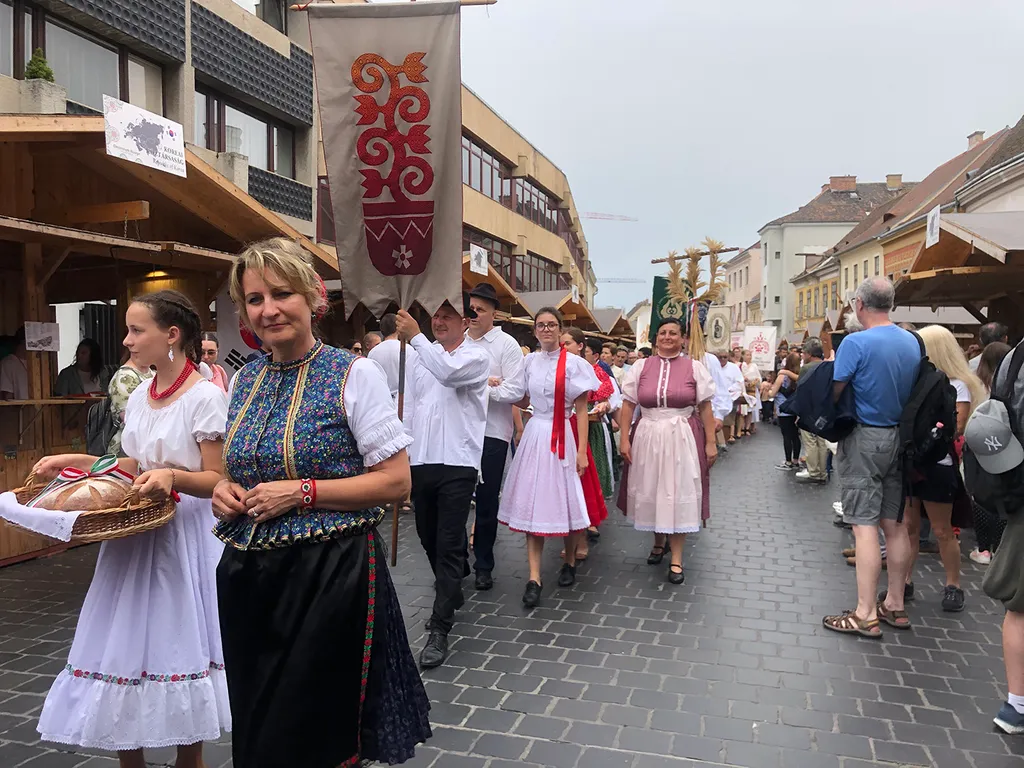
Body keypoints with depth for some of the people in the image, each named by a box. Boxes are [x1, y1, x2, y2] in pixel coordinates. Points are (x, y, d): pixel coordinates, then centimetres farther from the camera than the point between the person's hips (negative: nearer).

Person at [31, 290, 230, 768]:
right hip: (136, 533, 7)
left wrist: (173, 476, -30)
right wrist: (73, 462, 8)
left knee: (178, 645, 3)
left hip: (183, 535, -7)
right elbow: (130, 468, 17)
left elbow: (217, 480, -13)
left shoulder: (205, 397, -13)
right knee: (124, 644, 11)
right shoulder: (138, 397, 9)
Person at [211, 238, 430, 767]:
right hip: (248, 575, 6)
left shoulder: (354, 375, -10)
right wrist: (224, 491, -1)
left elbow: (396, 482, -13)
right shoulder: (243, 381, 8)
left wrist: (302, 492, -19)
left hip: (330, 573, -6)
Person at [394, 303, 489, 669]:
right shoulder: (421, 355, 11)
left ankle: (439, 630, 0)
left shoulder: (476, 357, -3)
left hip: (457, 463, -5)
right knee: (429, 538, 17)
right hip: (421, 460, 6)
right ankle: (451, 596, 40)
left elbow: (448, 373, -25)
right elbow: (407, 400, 15)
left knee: (449, 545, -5)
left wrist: (416, 337, -22)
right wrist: (403, 451, 10)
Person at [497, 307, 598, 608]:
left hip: (561, 439, -3)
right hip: (533, 435, 4)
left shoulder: (574, 363, -6)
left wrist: (582, 451, -9)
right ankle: (534, 578, 4)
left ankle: (570, 561, 32)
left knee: (563, 500, 7)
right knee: (531, 504, 0)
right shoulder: (530, 361, 7)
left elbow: (581, 411, -5)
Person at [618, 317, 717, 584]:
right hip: (648, 437, 2)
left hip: (681, 438, -2)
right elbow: (628, 404, 3)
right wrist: (624, 439, -2)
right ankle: (658, 542, 34)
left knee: (678, 493, 0)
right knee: (651, 491, 11)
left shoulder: (694, 367, 0)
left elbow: (705, 407, 1)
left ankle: (676, 558, 9)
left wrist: (711, 442, -3)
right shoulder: (641, 367, 4)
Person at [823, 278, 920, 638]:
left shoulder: (855, 343, -15)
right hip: (899, 439, 7)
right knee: (895, 524, 12)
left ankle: (866, 615, -2)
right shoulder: (913, 342, 6)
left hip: (864, 438, -7)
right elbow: (915, 391, 13)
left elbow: (834, 392, -16)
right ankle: (895, 605, 22)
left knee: (865, 525, -5)